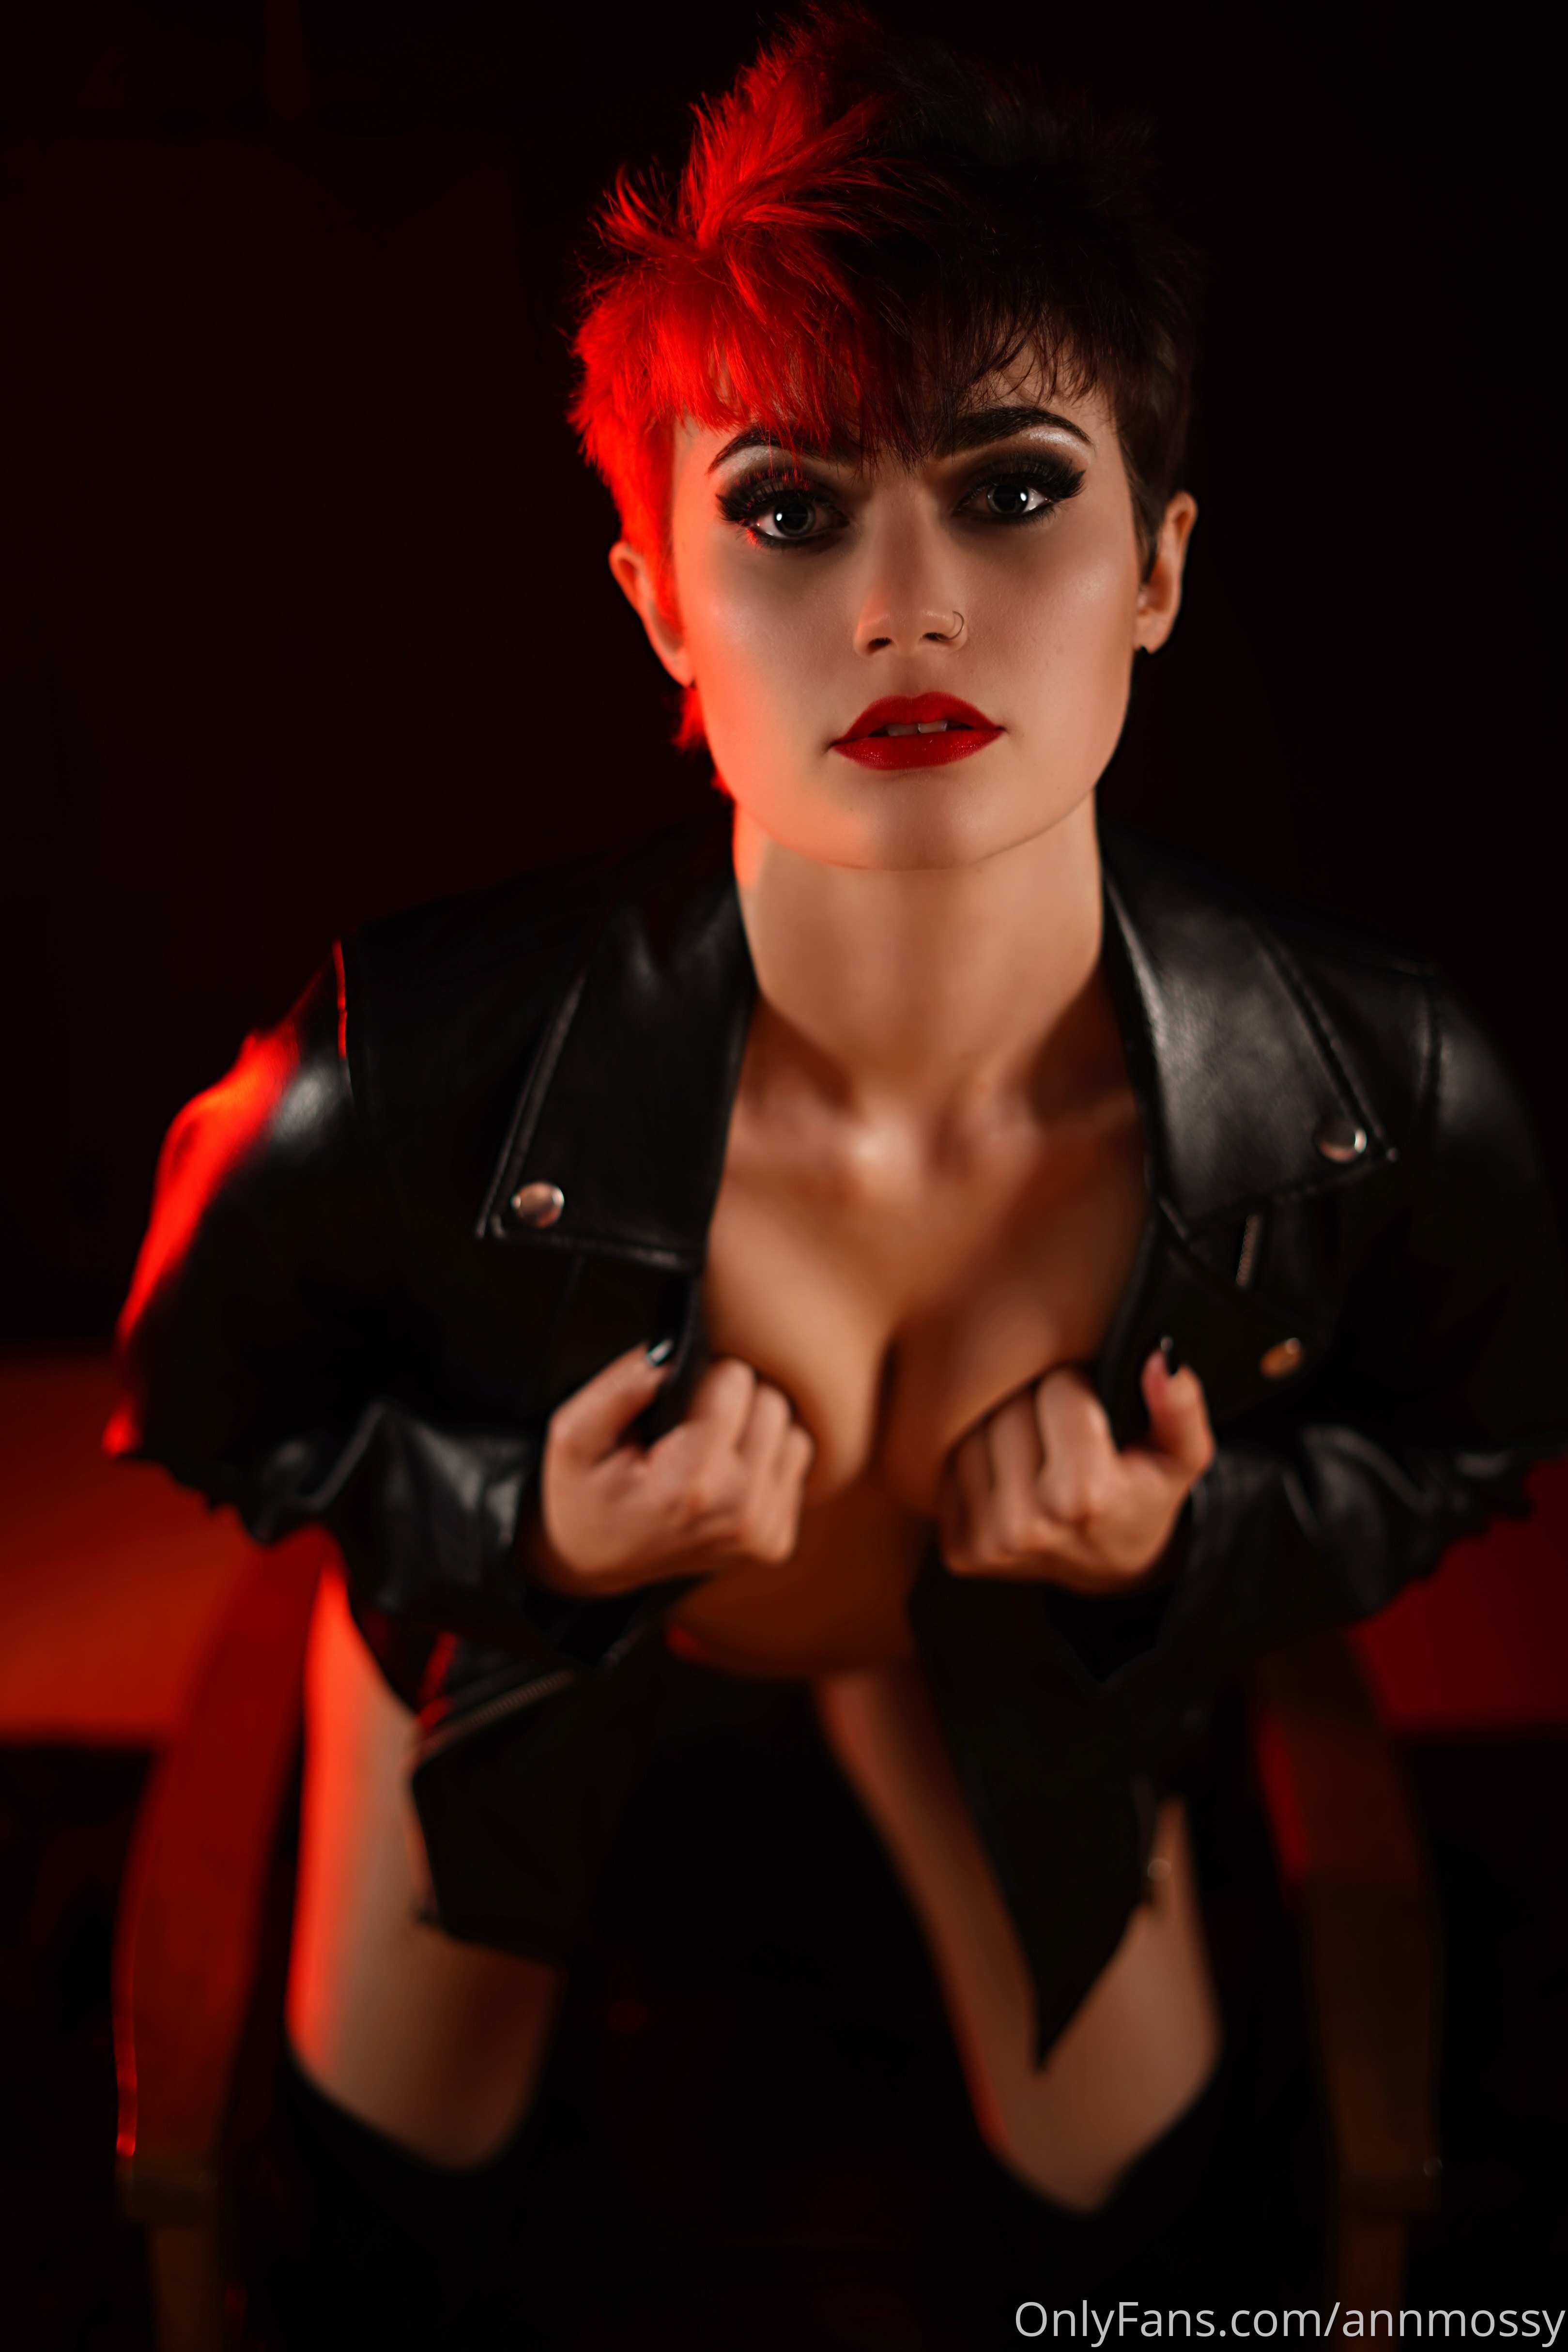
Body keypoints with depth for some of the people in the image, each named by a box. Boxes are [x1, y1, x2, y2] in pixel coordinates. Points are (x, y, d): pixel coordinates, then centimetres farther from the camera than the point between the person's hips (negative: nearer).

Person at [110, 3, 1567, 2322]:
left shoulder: (1382, 1092, -33)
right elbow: (210, 1400, -15)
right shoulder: (408, 1082, -40)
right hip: (529, 1586, -1)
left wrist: (1189, 1547, -28)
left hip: (1030, 1632, 2)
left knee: (1146, 2209, 21)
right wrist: (539, 1532, -33)